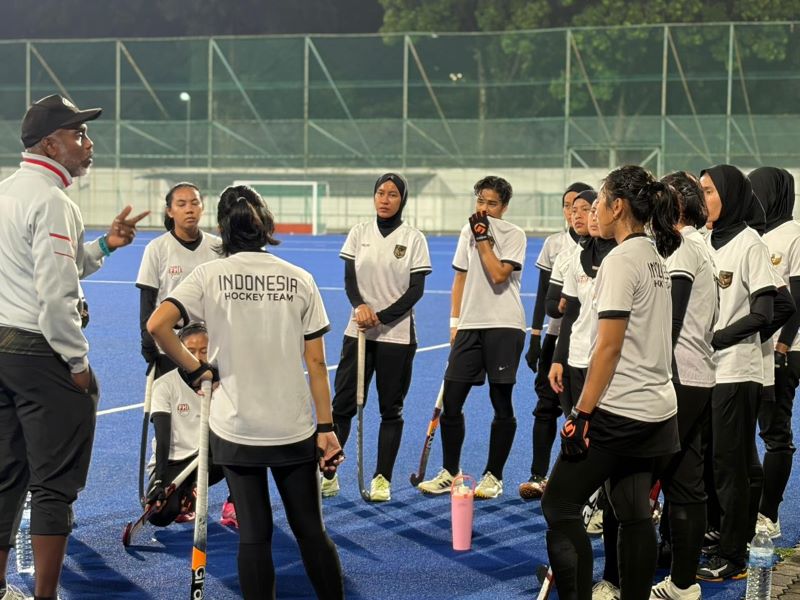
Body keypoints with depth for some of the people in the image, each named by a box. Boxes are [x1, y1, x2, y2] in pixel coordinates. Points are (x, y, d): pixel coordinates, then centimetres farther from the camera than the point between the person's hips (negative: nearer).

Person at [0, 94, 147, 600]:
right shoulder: (52, 201, -15)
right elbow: (56, 293, -20)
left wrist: (104, 245, 13)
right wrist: (78, 362, -13)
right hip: (41, 351, -9)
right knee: (54, 485, -2)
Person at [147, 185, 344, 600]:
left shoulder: (210, 275, -4)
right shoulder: (299, 279, 1)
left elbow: (157, 325, -17)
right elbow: (316, 363, 0)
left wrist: (195, 370, -4)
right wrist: (326, 428, 3)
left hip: (235, 427, -1)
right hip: (294, 427, 1)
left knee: (254, 535, 5)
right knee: (311, 531, 11)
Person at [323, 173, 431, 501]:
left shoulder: (413, 238, -2)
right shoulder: (359, 233, 5)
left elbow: (416, 290, -6)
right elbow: (349, 278, 2)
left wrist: (382, 317, -15)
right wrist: (360, 306, -18)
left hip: (397, 335, -2)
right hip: (358, 332, 2)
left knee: (391, 409, 5)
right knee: (342, 403, 1)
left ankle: (382, 479, 13)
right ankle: (328, 474, 8)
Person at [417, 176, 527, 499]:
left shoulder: (514, 234, -3)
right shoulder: (468, 230, 13)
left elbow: (498, 275, -17)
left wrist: (483, 239, -12)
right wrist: (455, 321, 14)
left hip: (504, 326, -5)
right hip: (470, 326, 5)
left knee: (501, 405, 0)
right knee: (451, 401, 3)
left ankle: (493, 476, 10)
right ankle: (450, 473, 16)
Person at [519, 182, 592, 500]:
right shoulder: (554, 244, 6)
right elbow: (543, 295, 8)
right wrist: (534, 340, 4)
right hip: (557, 334, 2)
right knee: (547, 404, -1)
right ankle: (538, 476, 2)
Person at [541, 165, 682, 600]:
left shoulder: (621, 261, -15)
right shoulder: (656, 258, 11)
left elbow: (609, 345, -18)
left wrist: (582, 414, -16)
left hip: (620, 412, -9)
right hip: (655, 409, 9)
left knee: (559, 506, -2)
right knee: (634, 512, 12)